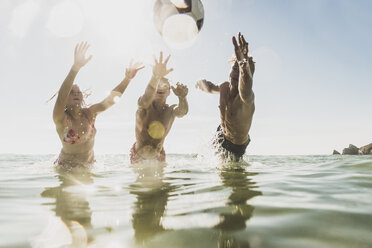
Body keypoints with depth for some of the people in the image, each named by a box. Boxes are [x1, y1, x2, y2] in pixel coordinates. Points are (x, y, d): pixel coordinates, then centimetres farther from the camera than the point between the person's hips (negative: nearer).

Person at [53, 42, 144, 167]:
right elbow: (61, 95, -35)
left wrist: (127, 79, -28)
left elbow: (111, 99, -14)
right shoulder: (61, 119, -17)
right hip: (67, 167, -3)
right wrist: (76, 67, -49)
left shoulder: (89, 113, -5)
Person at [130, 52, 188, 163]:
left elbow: (182, 111, -35)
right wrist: (156, 77, -66)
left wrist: (182, 97, -59)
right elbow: (147, 98, -46)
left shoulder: (171, 110, -12)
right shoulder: (144, 106, -22)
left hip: (158, 156, 2)